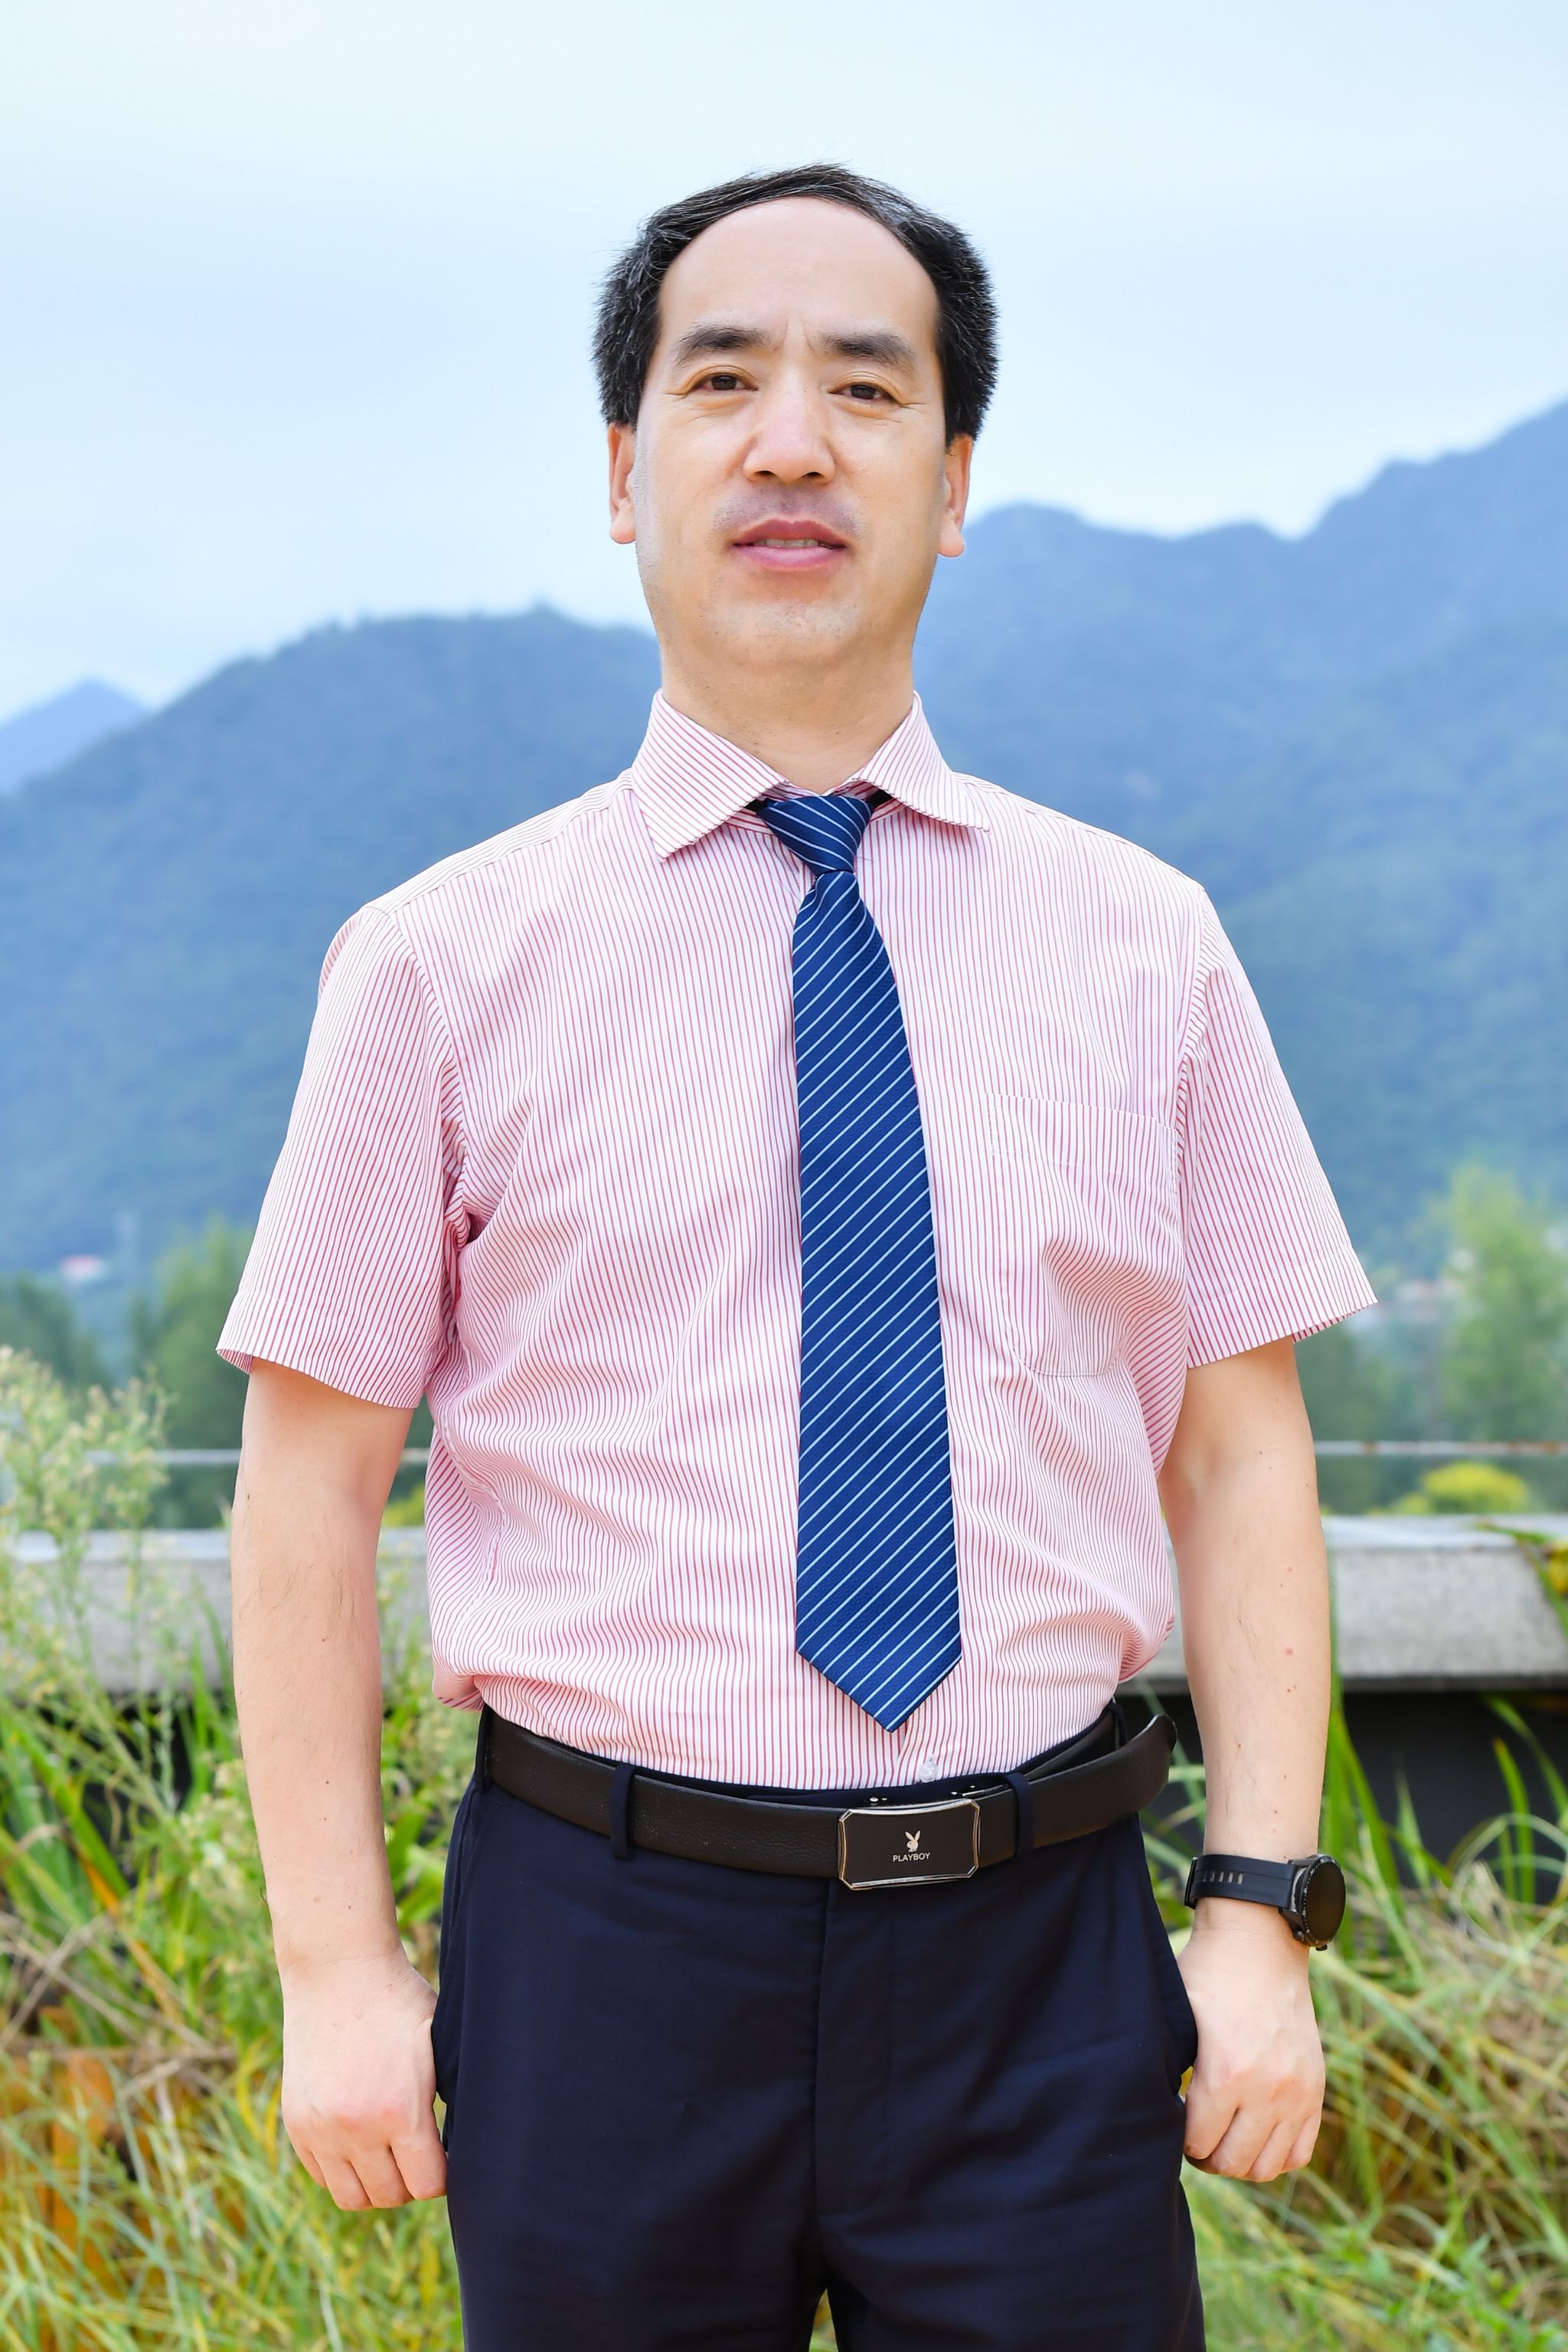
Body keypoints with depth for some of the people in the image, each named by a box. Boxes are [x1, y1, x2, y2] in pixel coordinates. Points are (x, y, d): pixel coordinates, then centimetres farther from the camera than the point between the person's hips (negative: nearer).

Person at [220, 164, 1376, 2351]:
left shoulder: (1142, 945, 4)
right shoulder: (445, 962, -1)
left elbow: (1241, 1451, 4)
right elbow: (311, 1485, 0)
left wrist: (1262, 1914, -3)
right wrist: (337, 1968, -4)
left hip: (1038, 1950, 1)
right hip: (609, 1943, -1)